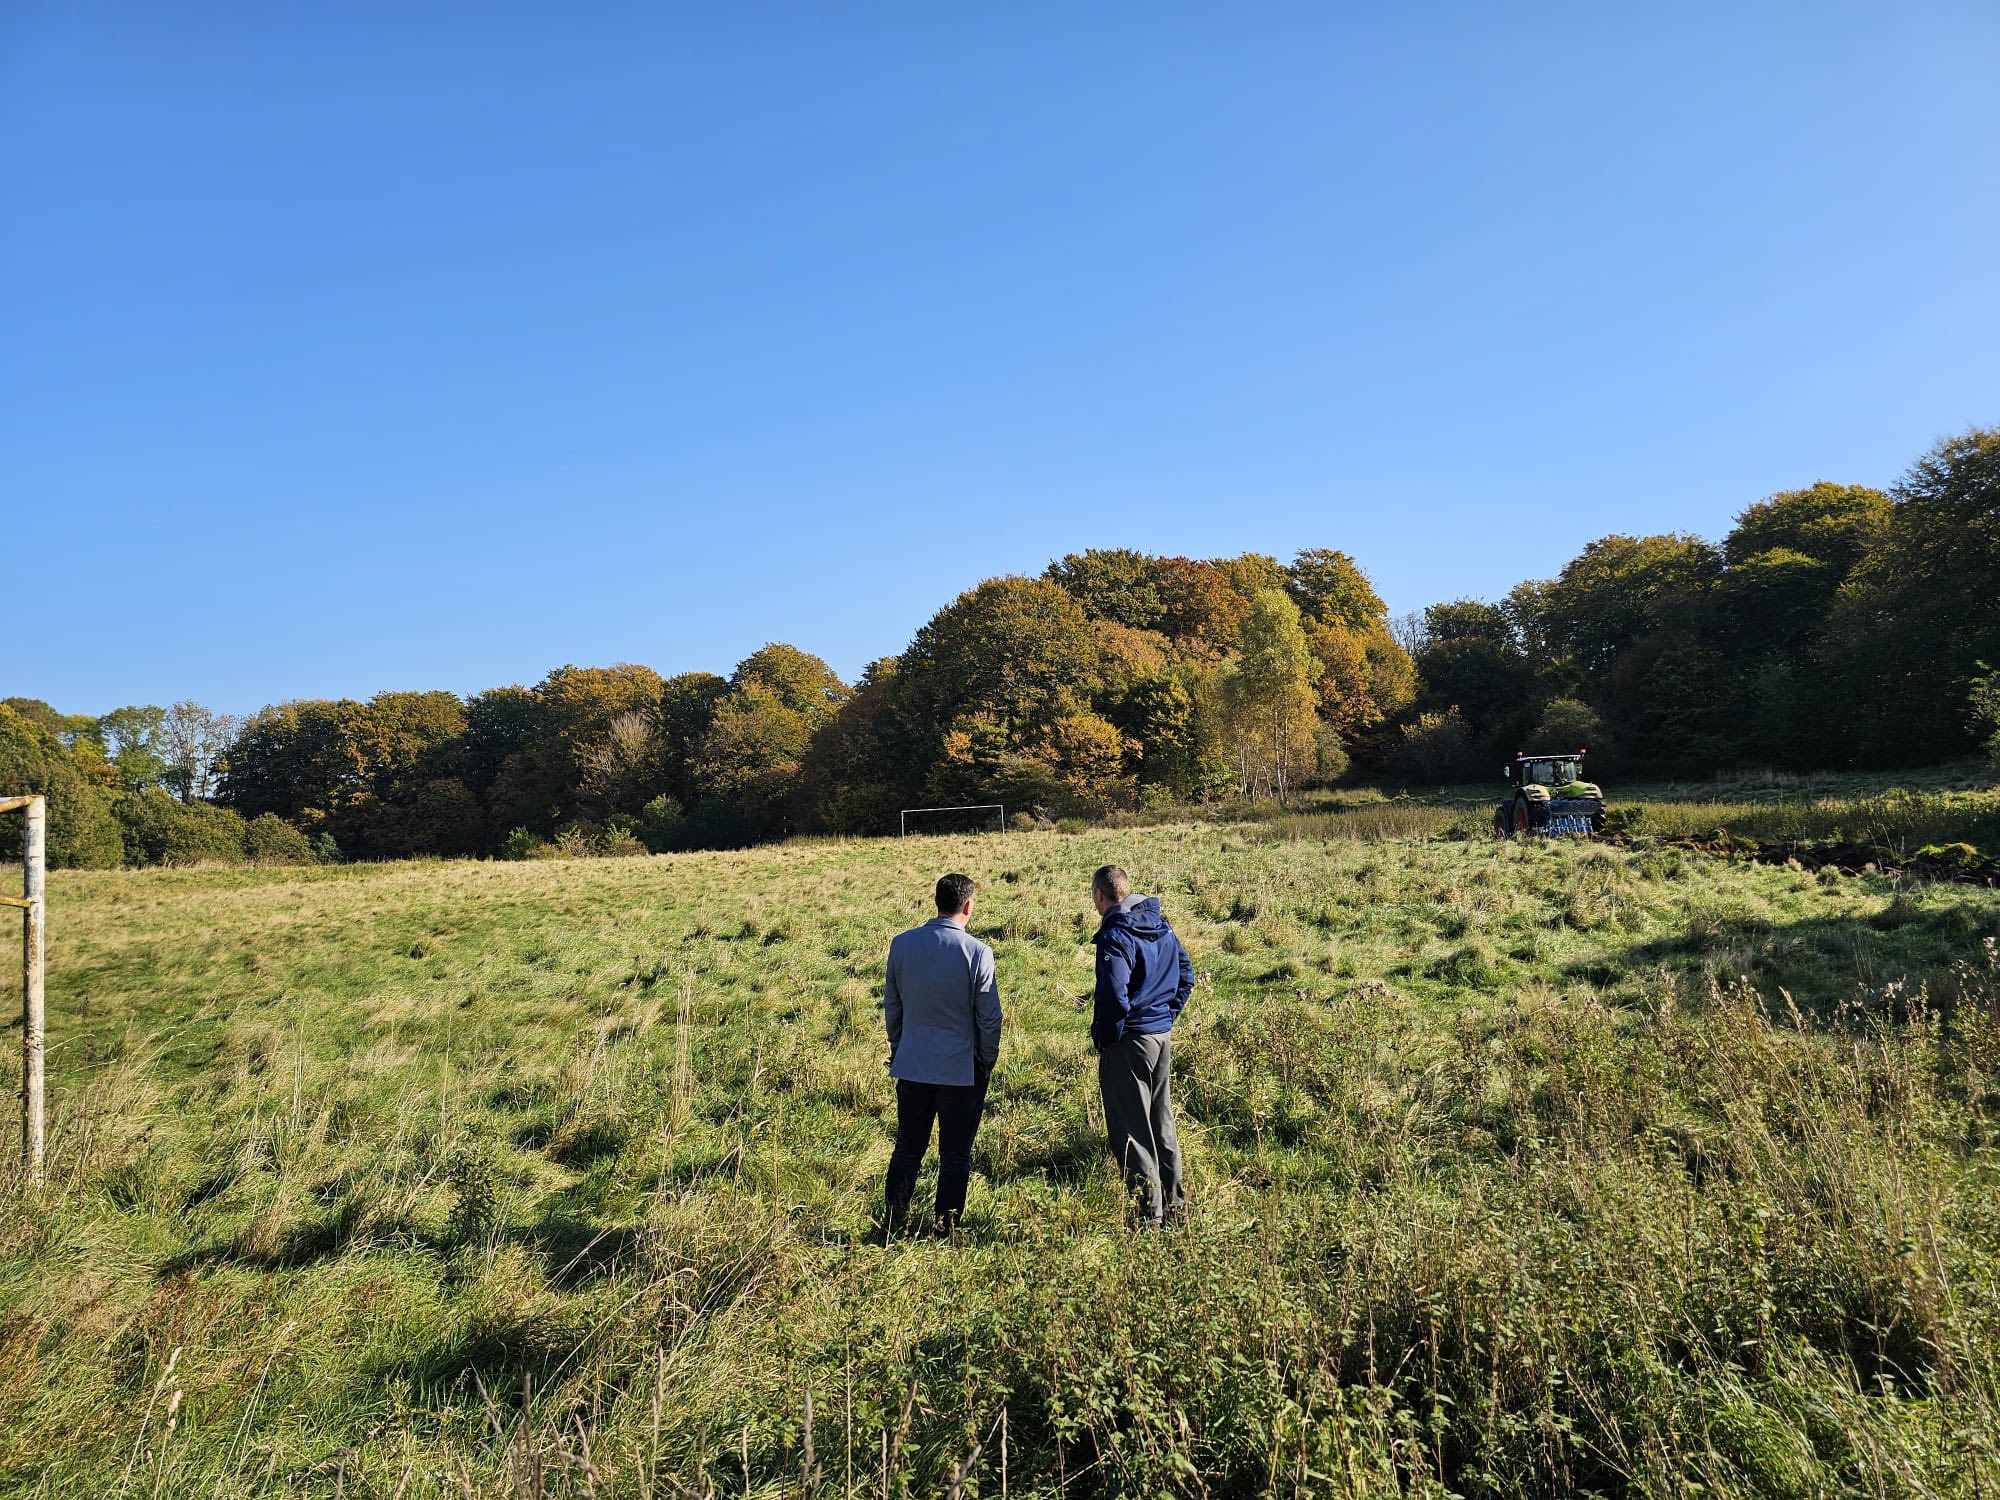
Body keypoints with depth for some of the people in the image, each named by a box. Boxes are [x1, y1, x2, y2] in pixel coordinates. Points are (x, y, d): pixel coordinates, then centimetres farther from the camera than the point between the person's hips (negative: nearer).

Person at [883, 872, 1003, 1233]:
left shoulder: (901, 944, -3)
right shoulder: (978, 952, -14)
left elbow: (891, 1007, 7)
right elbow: (989, 1017, -9)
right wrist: (988, 1061, 6)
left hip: (911, 1065, 3)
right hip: (962, 1069, -3)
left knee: (907, 1148, 17)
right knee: (955, 1154, 10)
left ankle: (893, 1224, 23)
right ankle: (947, 1227, 18)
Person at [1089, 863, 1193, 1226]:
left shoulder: (1114, 936, -19)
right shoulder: (1162, 927, 7)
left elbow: (1115, 998, -26)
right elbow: (1186, 977, 14)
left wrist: (1104, 1039, -12)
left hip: (1129, 1040, -8)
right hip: (1163, 1036, 8)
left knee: (1130, 1128, 2)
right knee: (1161, 1119, 20)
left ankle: (1148, 1213, 8)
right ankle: (1174, 1199, 31)